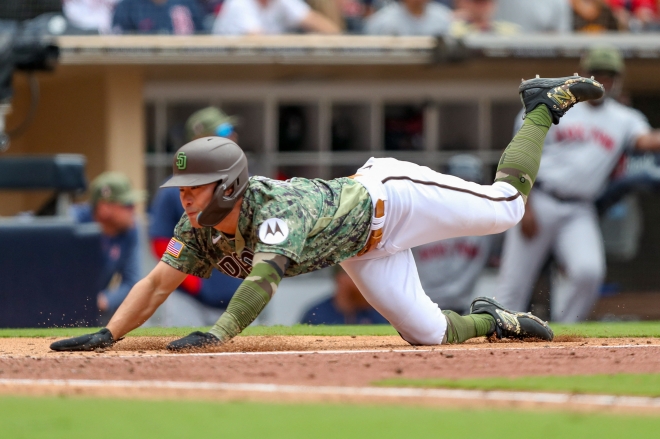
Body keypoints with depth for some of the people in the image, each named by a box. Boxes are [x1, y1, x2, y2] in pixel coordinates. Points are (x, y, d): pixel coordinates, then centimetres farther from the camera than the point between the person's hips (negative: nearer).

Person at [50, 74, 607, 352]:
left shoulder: (276, 210, -41)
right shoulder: (200, 228, -19)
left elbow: (263, 278, -56)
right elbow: (157, 284, -18)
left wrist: (218, 332, -69)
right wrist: (107, 335, -32)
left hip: (388, 196, -6)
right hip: (361, 252, 6)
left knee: (506, 204, 5)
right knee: (429, 333, 3)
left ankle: (544, 104, 27)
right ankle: (489, 320, 32)